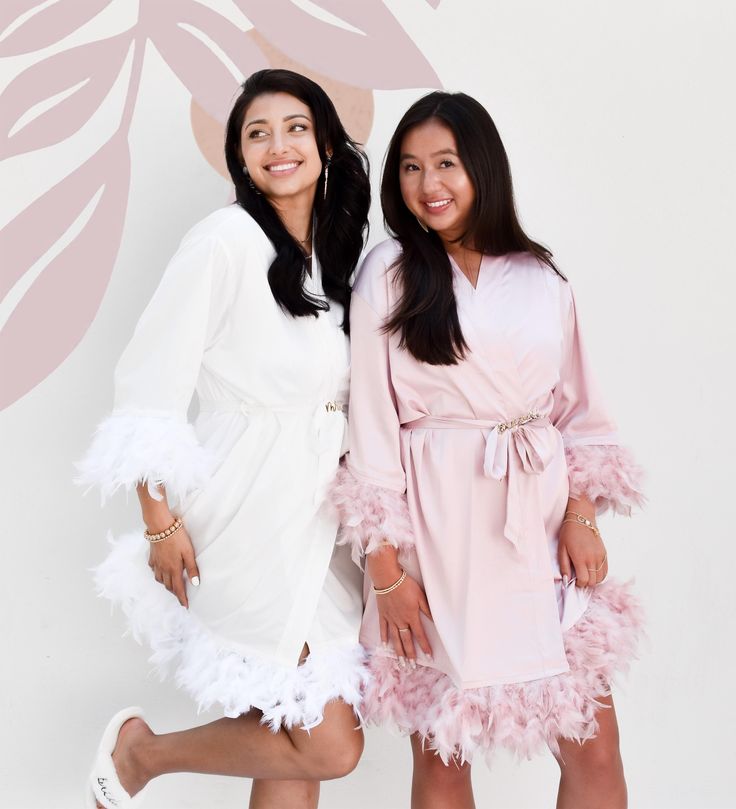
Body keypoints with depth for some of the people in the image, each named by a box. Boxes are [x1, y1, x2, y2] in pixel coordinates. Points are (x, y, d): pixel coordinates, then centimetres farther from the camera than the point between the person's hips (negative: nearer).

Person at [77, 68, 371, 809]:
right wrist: (161, 525, -14)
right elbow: (146, 387, -13)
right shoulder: (227, 240, -12)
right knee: (330, 748, -2)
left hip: (315, 518, 7)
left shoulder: (335, 253, 11)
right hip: (247, 518, -7)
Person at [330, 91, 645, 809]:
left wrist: (581, 517, -2)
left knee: (593, 744, 5)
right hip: (436, 529, -3)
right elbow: (371, 425, -4)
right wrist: (386, 568, -8)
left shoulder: (541, 277, 9)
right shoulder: (388, 274, -1)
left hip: (538, 526, 3)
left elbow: (576, 407, 12)